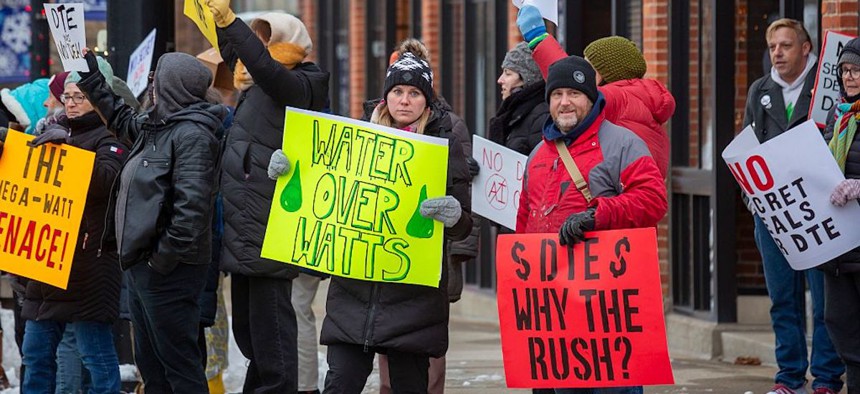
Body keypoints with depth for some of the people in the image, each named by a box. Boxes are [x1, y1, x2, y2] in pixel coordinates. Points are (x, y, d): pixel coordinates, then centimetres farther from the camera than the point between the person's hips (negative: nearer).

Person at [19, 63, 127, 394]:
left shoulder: (109, 138, -3)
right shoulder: (57, 132, 18)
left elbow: (106, 179, -22)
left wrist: (67, 144, -25)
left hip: (87, 262, -8)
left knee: (95, 353, -5)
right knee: (36, 352, 10)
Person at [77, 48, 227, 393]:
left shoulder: (193, 135, -17)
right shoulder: (156, 126, 14)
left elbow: (191, 205, -26)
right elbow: (120, 116, 36)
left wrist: (165, 257, -23)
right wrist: (89, 73, 37)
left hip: (170, 270, -10)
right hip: (141, 262, 10)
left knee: (178, 362, -7)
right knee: (148, 361, 15)